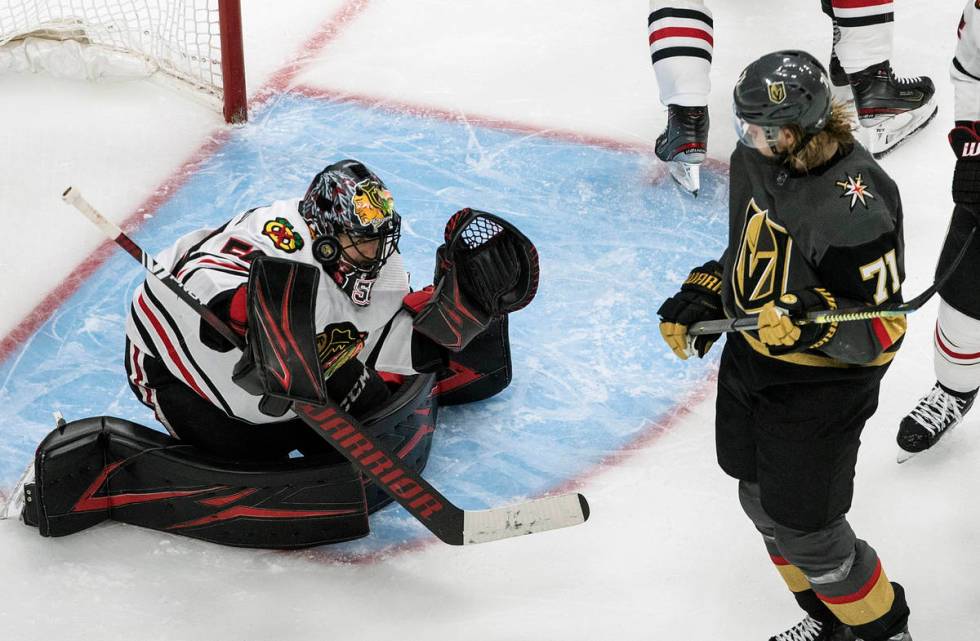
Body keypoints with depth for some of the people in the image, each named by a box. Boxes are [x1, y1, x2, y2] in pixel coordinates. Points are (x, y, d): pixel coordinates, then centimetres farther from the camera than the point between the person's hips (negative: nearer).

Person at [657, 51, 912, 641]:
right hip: (750, 360, 8)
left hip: (821, 386, -8)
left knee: (802, 527, 1)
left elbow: (880, 331, -24)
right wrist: (701, 298, 5)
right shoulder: (753, 159, -5)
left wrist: (812, 321, -40)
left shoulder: (857, 204, -30)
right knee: (762, 501, 20)